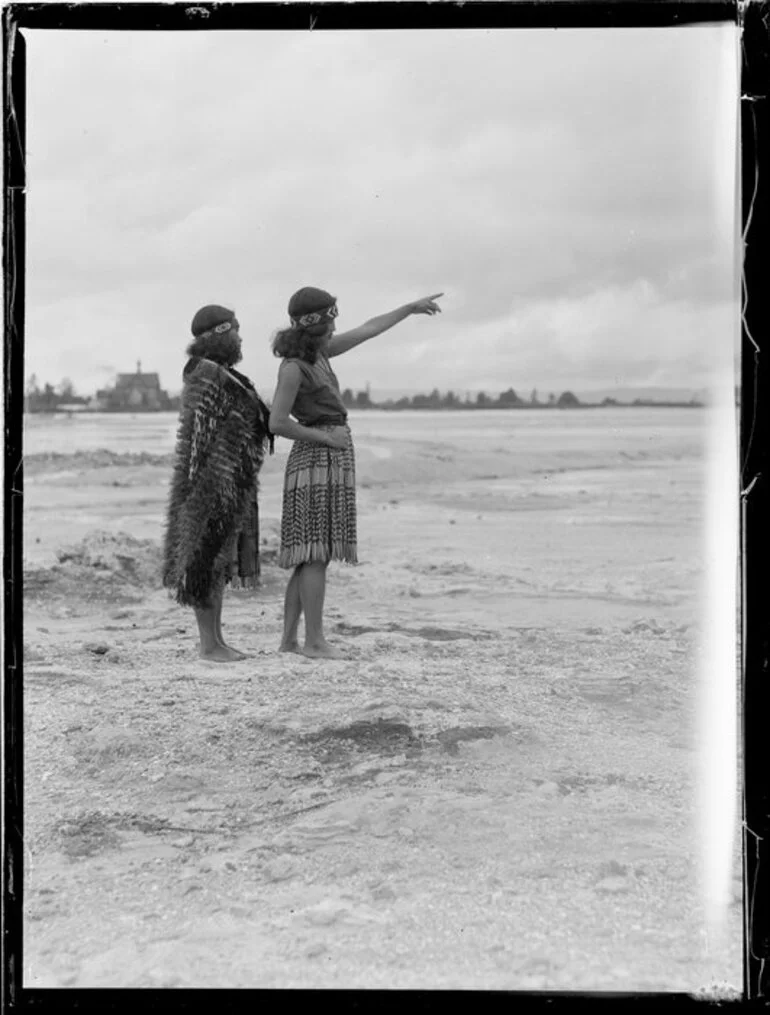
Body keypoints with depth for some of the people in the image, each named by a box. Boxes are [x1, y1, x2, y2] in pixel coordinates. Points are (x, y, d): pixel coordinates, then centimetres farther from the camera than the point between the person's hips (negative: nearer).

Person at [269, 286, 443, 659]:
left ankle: (289, 639, 8)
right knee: (316, 553, -10)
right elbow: (277, 423, -18)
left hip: (330, 460, 9)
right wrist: (326, 437, -11)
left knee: (310, 555, 7)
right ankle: (315, 640, -9)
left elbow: (367, 331, 21)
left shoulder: (317, 352, 13)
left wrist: (412, 307, 27)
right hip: (317, 460, -9)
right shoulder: (293, 367, -12)